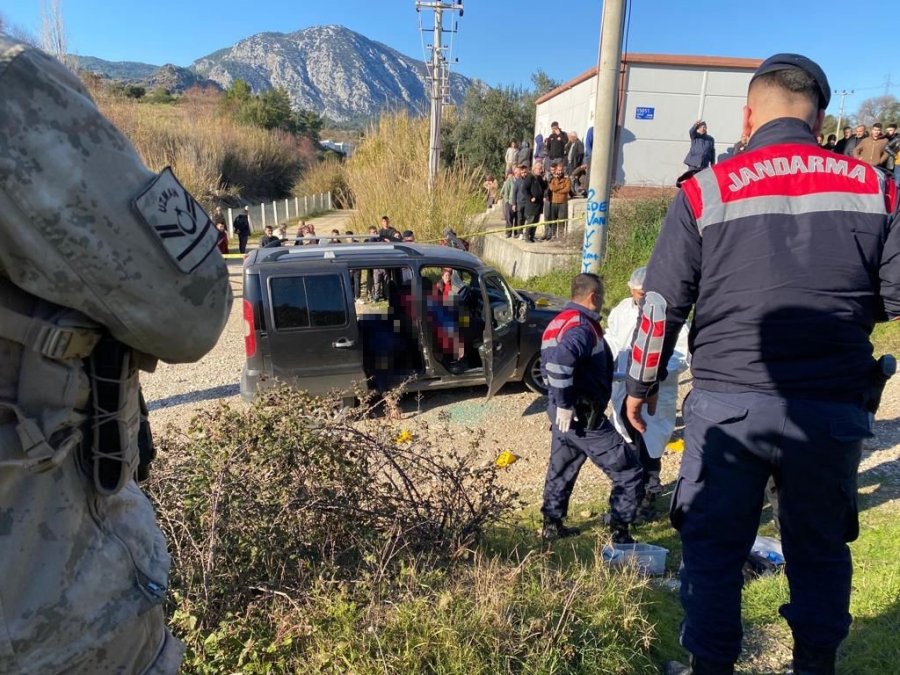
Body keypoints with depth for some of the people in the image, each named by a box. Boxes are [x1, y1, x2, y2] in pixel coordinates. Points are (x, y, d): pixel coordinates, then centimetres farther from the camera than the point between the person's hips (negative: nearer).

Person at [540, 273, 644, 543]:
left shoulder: (559, 322, 12)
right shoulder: (583, 326, -18)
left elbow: (549, 364, 18)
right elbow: (560, 360, -36)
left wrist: (560, 402, 18)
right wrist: (565, 405, -27)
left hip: (565, 412, 10)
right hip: (582, 416, -10)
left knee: (561, 468, 22)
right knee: (628, 468, 2)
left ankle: (552, 525, 33)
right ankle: (619, 533, 6)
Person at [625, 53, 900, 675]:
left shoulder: (706, 191, -3)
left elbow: (662, 303, -3)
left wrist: (640, 384, 9)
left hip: (728, 404, -2)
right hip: (834, 407, 3)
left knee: (713, 548, 11)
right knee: (821, 548, 20)